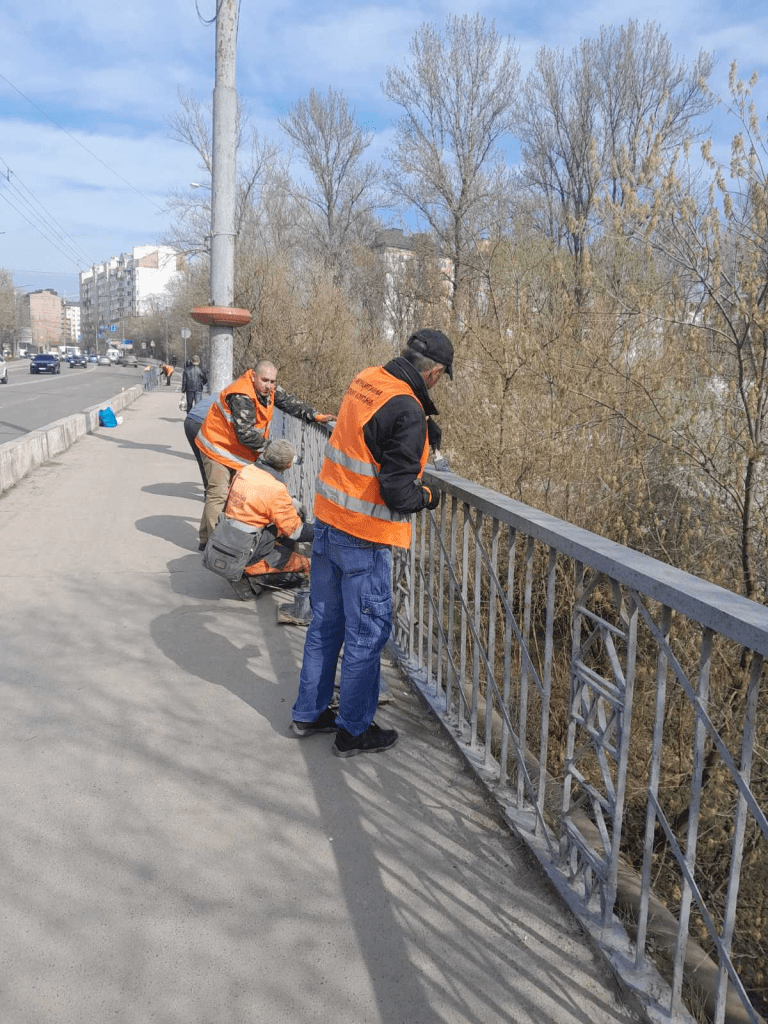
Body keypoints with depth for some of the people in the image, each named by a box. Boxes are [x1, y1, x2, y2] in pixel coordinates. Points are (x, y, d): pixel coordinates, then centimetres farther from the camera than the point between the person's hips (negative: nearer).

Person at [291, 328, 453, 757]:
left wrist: (422, 433, 13)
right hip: (364, 539, -8)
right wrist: (427, 496, -3)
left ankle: (310, 713, 34)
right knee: (367, 635, 8)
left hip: (328, 522, 8)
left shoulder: (366, 380, 4)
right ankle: (354, 730, 22)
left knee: (326, 623, 20)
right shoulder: (407, 414, -21)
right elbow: (398, 493, -23)